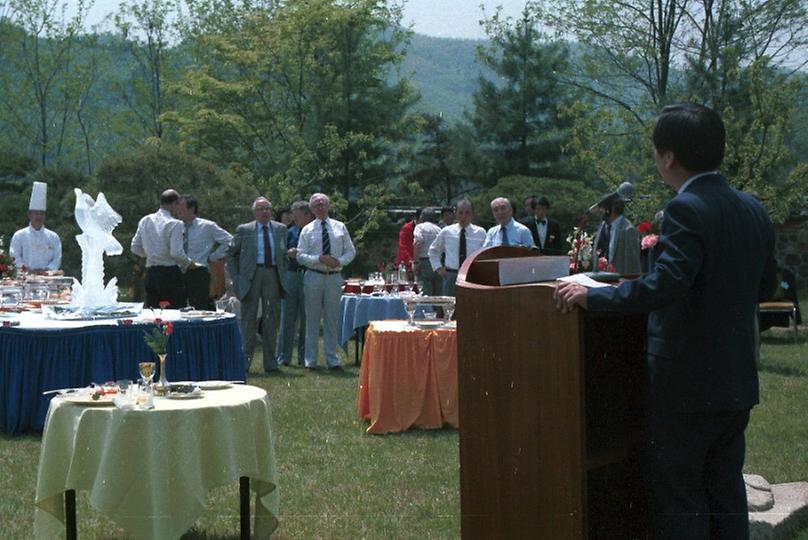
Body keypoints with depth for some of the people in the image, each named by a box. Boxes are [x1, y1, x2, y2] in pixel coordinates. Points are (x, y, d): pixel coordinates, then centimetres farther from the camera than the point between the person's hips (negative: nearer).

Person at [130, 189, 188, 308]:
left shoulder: (145, 221, 7)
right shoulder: (175, 224, -12)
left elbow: (135, 248, 12)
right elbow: (177, 253, -19)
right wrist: (187, 263, -2)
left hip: (150, 273, 6)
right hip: (170, 273, -6)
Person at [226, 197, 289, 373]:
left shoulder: (281, 229, 12)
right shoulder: (244, 230, 4)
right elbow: (231, 254, 10)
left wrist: (283, 277, 9)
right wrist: (235, 277, 2)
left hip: (273, 275, 2)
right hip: (251, 276, -2)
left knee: (272, 320, 4)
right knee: (249, 319, 1)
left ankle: (271, 364, 11)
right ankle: (244, 361, 8)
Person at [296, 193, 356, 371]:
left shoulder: (340, 227, 8)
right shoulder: (307, 230, 4)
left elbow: (351, 251, 8)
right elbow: (300, 256, -2)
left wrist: (339, 261, -11)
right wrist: (320, 259, -16)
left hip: (334, 276, 1)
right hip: (314, 277, -1)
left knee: (332, 319, 5)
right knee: (312, 319, 3)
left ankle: (332, 360, 11)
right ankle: (311, 360, 10)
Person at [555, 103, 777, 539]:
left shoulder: (686, 209, -19)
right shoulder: (753, 209, 7)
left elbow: (667, 283, -30)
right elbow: (763, 286, 15)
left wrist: (593, 297, -23)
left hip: (685, 386, -8)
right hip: (737, 382, 8)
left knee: (676, 497, 0)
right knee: (725, 489, 17)